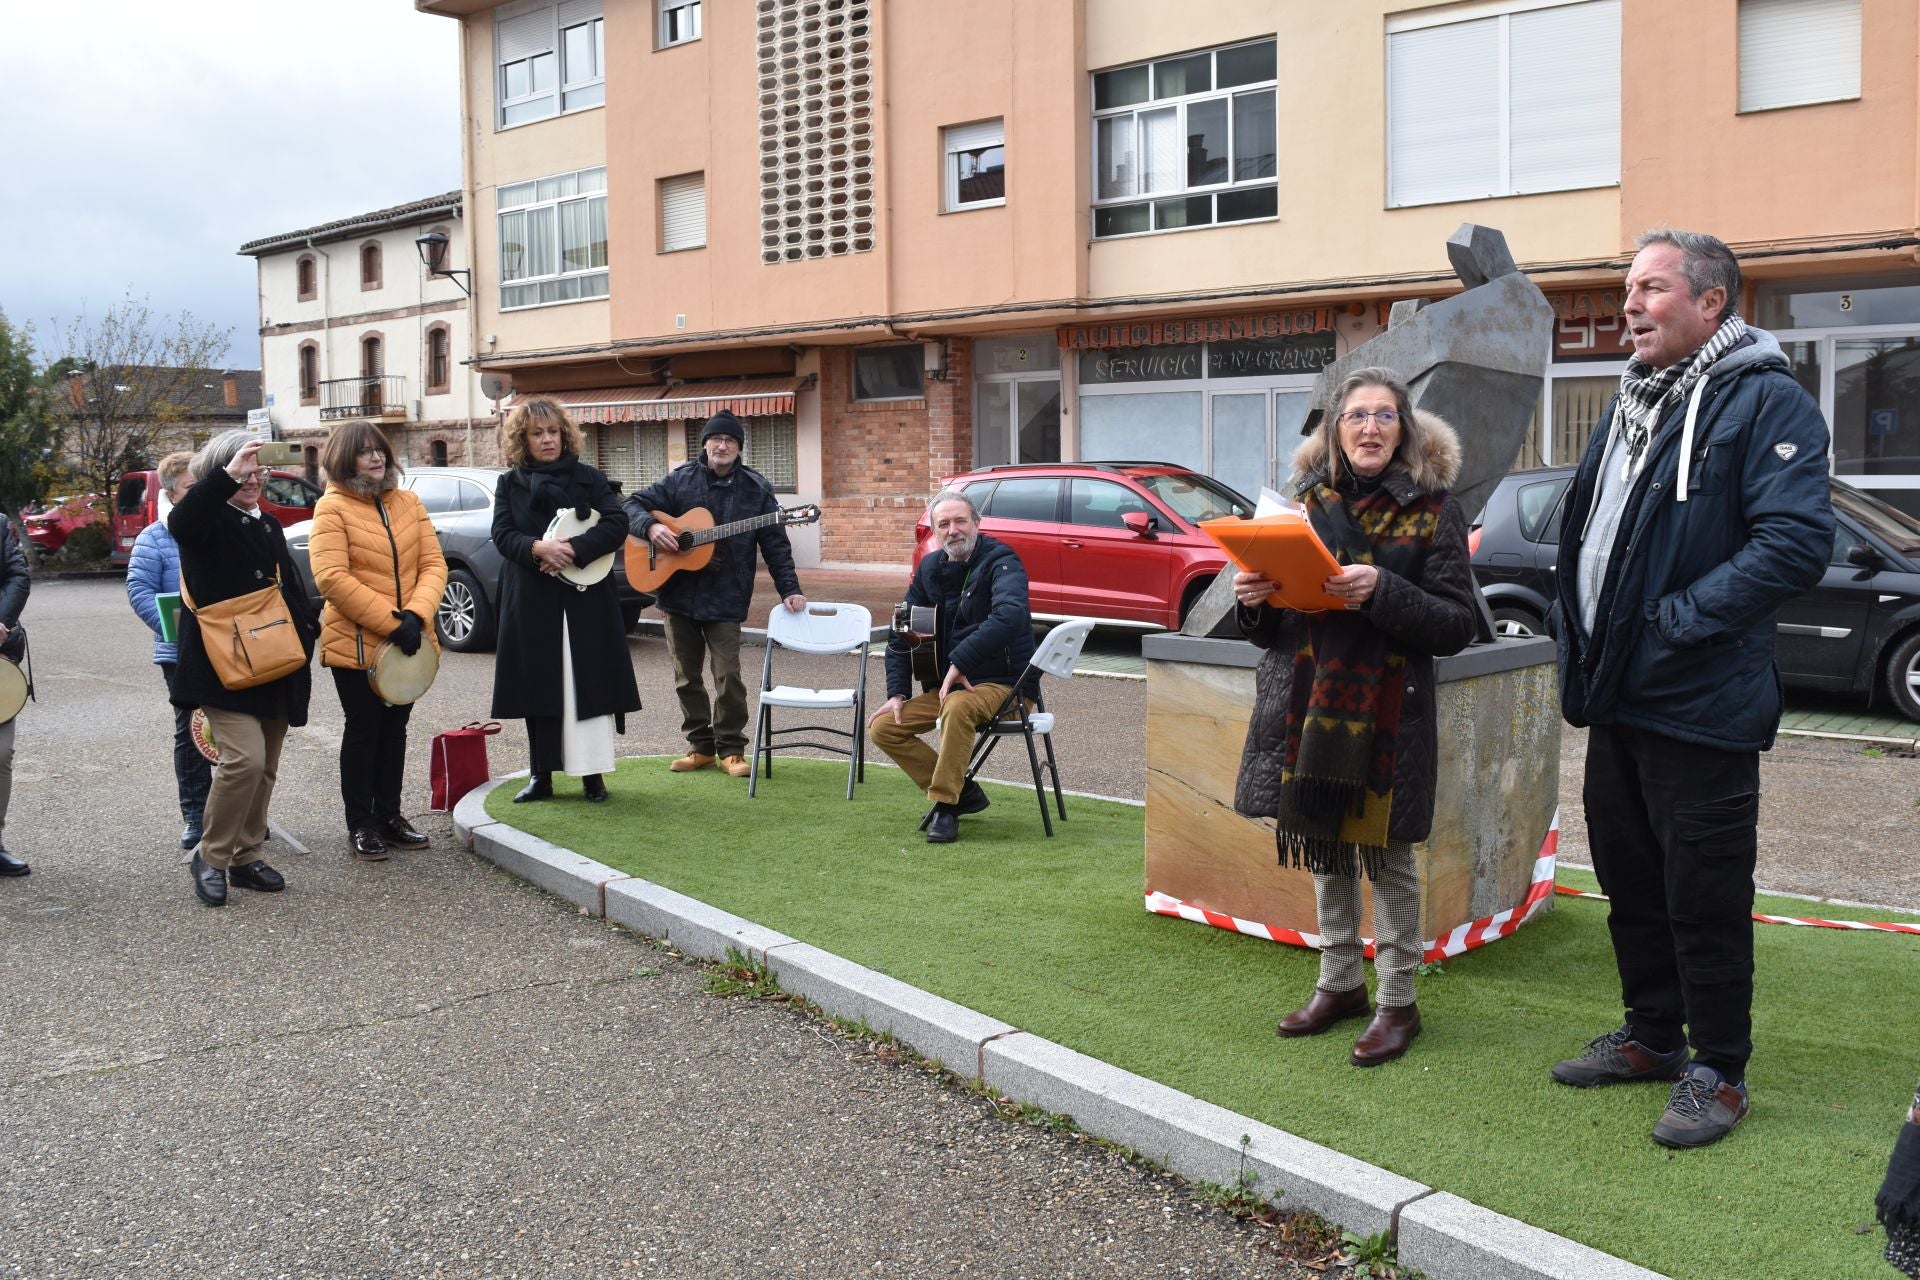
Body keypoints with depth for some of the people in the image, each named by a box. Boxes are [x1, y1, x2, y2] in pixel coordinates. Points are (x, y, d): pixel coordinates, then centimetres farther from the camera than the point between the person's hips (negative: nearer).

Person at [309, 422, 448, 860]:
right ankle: (360, 825, 13)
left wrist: (416, 616, -16)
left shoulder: (408, 502, 7)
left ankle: (389, 815, 24)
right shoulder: (332, 508, -8)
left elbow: (433, 564, 2)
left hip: (408, 641, 5)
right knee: (363, 730, 3)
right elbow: (331, 577, -18)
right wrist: (389, 623, -22)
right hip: (355, 643, -5)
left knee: (394, 728, 13)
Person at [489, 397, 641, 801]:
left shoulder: (588, 478, 6)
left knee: (588, 684, -3)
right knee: (537, 688, 4)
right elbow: (501, 534, -1)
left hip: (585, 599, -1)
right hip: (532, 601, 2)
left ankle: (592, 773, 3)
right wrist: (538, 548, -22)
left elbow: (617, 523, -5)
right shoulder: (509, 484, 10)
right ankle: (541, 775, 12)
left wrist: (574, 549, -19)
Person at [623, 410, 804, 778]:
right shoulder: (680, 480, 2)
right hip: (679, 595, 2)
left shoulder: (756, 489, 0)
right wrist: (651, 527, -18)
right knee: (686, 675, 9)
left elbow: (775, 544, -1)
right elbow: (635, 503, 3)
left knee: (728, 675, -6)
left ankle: (730, 749, 7)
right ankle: (700, 746, 21)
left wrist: (790, 590, -8)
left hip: (725, 599, -2)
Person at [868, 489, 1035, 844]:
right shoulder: (930, 569, 8)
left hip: (1002, 683, -7)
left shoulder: (1001, 561, -13)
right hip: (947, 685, 8)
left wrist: (960, 662, -34)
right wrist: (897, 692, 2)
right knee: (882, 727, -5)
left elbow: (1009, 615, -33)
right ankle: (963, 791, 2)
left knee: (957, 707, -39)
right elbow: (902, 634, 13)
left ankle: (946, 806, -24)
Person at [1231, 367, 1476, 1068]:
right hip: (1306, 701, 5)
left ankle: (1397, 1001, 17)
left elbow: (1457, 623, -10)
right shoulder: (1310, 500, 10)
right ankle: (1339, 982, 29)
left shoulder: (1432, 509, -3)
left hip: (1387, 708, -5)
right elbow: (1275, 625, 16)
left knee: (1387, 855, 3)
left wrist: (1382, 590, -24)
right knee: (1323, 845, 13)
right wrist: (1254, 601, -6)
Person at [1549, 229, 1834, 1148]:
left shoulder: (1765, 402, -12)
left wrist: (1678, 621, -22)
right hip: (1616, 696, 9)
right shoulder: (1630, 407, 16)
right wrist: (1575, 630, 11)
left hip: (1698, 708, -8)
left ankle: (1718, 1072, 16)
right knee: (1629, 879, 18)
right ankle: (1651, 1036, 34)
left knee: (1704, 896, 1)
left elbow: (1798, 540, -23)